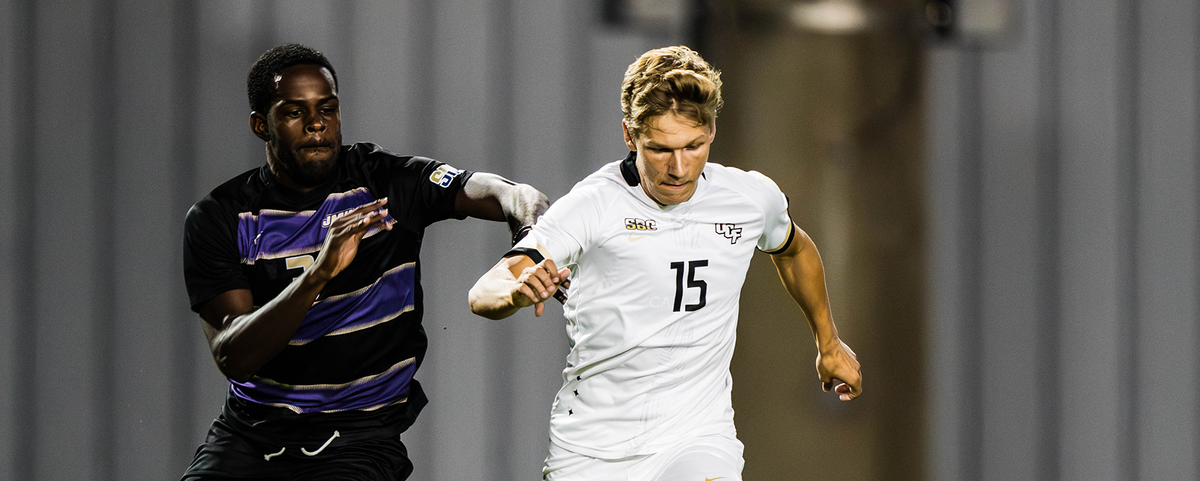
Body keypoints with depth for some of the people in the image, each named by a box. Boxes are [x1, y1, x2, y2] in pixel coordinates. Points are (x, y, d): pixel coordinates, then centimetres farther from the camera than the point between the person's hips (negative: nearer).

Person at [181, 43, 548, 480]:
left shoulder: (384, 182, 0)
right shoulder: (216, 218, -1)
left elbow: (490, 192, -16)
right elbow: (232, 358, -13)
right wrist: (319, 273, -28)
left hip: (358, 440, -1)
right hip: (251, 431, 1)